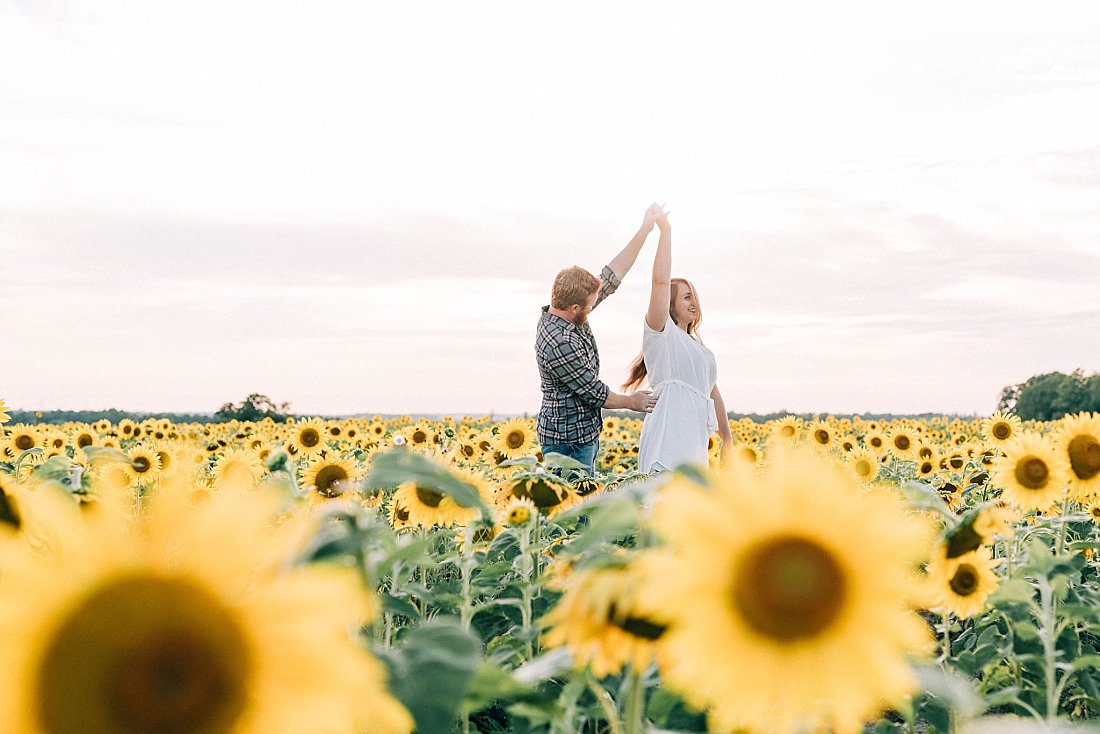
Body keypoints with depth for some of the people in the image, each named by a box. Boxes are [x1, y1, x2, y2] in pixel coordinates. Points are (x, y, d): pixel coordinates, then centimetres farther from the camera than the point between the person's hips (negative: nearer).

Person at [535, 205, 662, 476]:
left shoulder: (572, 317, 1)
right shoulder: (559, 343, -27)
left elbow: (611, 276, 5)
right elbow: (594, 392, -18)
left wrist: (645, 229, 4)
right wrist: (630, 402, -1)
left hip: (584, 434, 10)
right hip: (568, 441, -10)